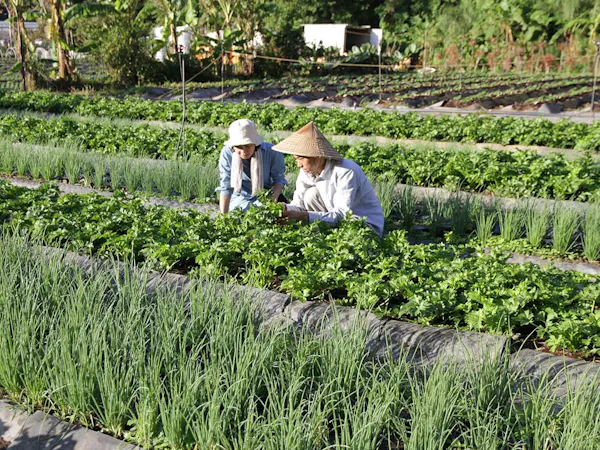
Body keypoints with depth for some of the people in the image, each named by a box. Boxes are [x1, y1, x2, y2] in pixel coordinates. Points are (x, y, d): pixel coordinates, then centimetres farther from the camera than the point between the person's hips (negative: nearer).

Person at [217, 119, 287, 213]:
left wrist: (274, 196, -28)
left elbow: (279, 179, -8)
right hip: (241, 200, -1)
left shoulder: (271, 152, -22)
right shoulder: (227, 153, -21)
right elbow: (225, 188, -14)